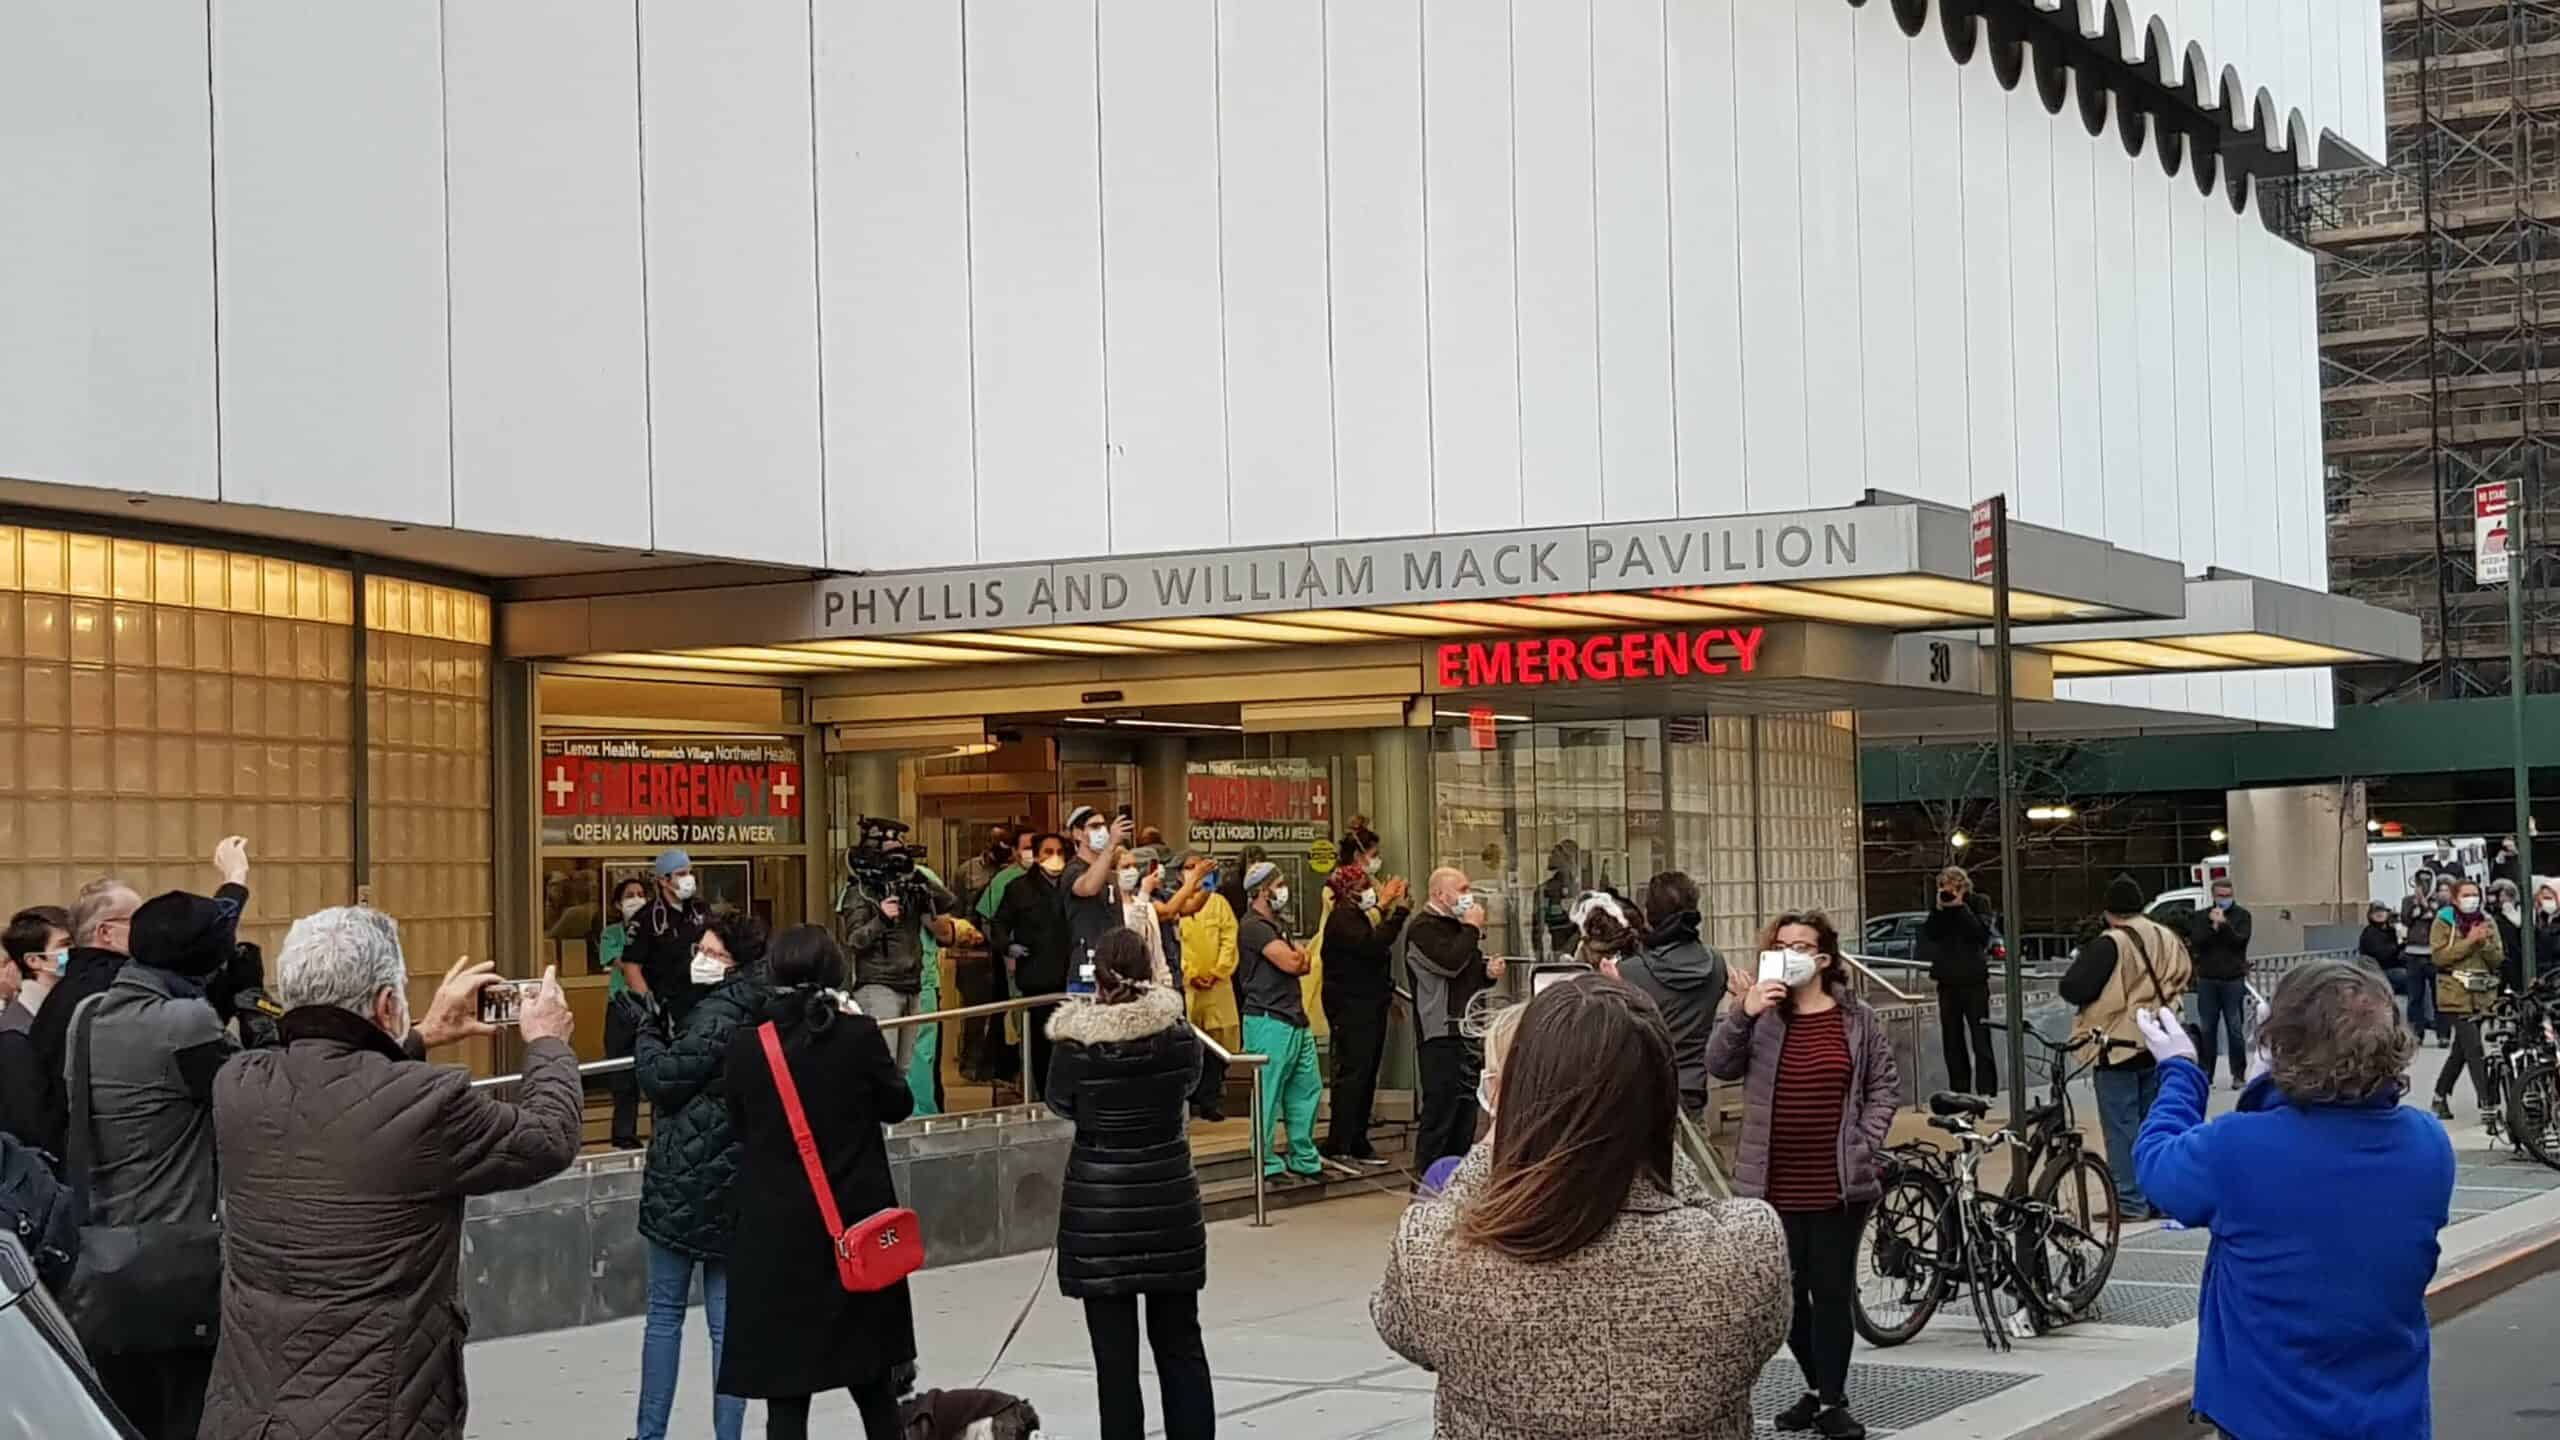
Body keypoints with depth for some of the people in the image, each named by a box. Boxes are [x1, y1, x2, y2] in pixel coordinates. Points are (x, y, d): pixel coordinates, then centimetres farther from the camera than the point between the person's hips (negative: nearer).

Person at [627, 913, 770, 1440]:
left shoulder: (717, 1015, -15)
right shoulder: (755, 1015, 9)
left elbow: (663, 1079, -14)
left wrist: (644, 1031, -1)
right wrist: (655, 1031, 5)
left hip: (685, 1181, -6)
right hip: (735, 1183, 6)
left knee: (665, 1313, 5)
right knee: (727, 1321, 5)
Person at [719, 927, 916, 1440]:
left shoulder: (746, 1046, -8)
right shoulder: (859, 1034, -9)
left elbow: (739, 1127, 4)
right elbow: (898, 1104, 5)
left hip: (776, 1232, -1)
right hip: (857, 1223, 1)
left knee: (785, 1388, 2)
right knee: (873, 1379, 18)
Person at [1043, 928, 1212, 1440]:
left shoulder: (1076, 1046, -13)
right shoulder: (1179, 1036, -6)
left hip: (1099, 1210, -2)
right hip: (1170, 1204, 3)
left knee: (1115, 1352, 3)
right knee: (1180, 1344, 13)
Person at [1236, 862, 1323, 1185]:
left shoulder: (1277, 925, 21)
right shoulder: (1254, 926, -11)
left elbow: (1304, 964, 16)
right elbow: (1290, 963, -19)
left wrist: (1293, 954, -5)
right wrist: (1296, 953, 3)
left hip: (1294, 1018, 10)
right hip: (1269, 1021, -10)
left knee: (1306, 1088, 12)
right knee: (1268, 1094, -4)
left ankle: (1304, 1159, 20)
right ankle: (1266, 1164, 1)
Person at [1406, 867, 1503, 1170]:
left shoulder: (1458, 927, 21)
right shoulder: (1423, 929, -10)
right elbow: (1450, 963, -26)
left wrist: (1489, 972, 7)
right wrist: (1472, 929, -13)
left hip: (1468, 1030, 9)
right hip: (1441, 1035, -9)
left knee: (1465, 1111, 12)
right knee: (1439, 1114, -10)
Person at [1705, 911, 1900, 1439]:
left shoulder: (1856, 1018, 3)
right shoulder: (1761, 1016, 3)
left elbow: (1885, 1084, 8)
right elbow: (1718, 1065, -9)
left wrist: (1866, 1141, -4)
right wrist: (1743, 1014, -24)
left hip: (1838, 1184, -2)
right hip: (1775, 1184, 2)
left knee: (1833, 1293, 1)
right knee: (1789, 1292, 10)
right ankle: (1818, 1388, 27)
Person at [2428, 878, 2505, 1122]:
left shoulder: (2487, 921, 11)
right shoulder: (2444, 922, -1)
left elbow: (2498, 958, 6)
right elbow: (2439, 956, -11)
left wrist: (2485, 942, -14)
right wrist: (2469, 941, -17)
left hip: (2483, 994, 5)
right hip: (2457, 993, -5)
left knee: (2461, 1049, 12)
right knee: (2474, 1049, -13)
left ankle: (2441, 1096, 26)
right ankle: (2487, 1102, -14)